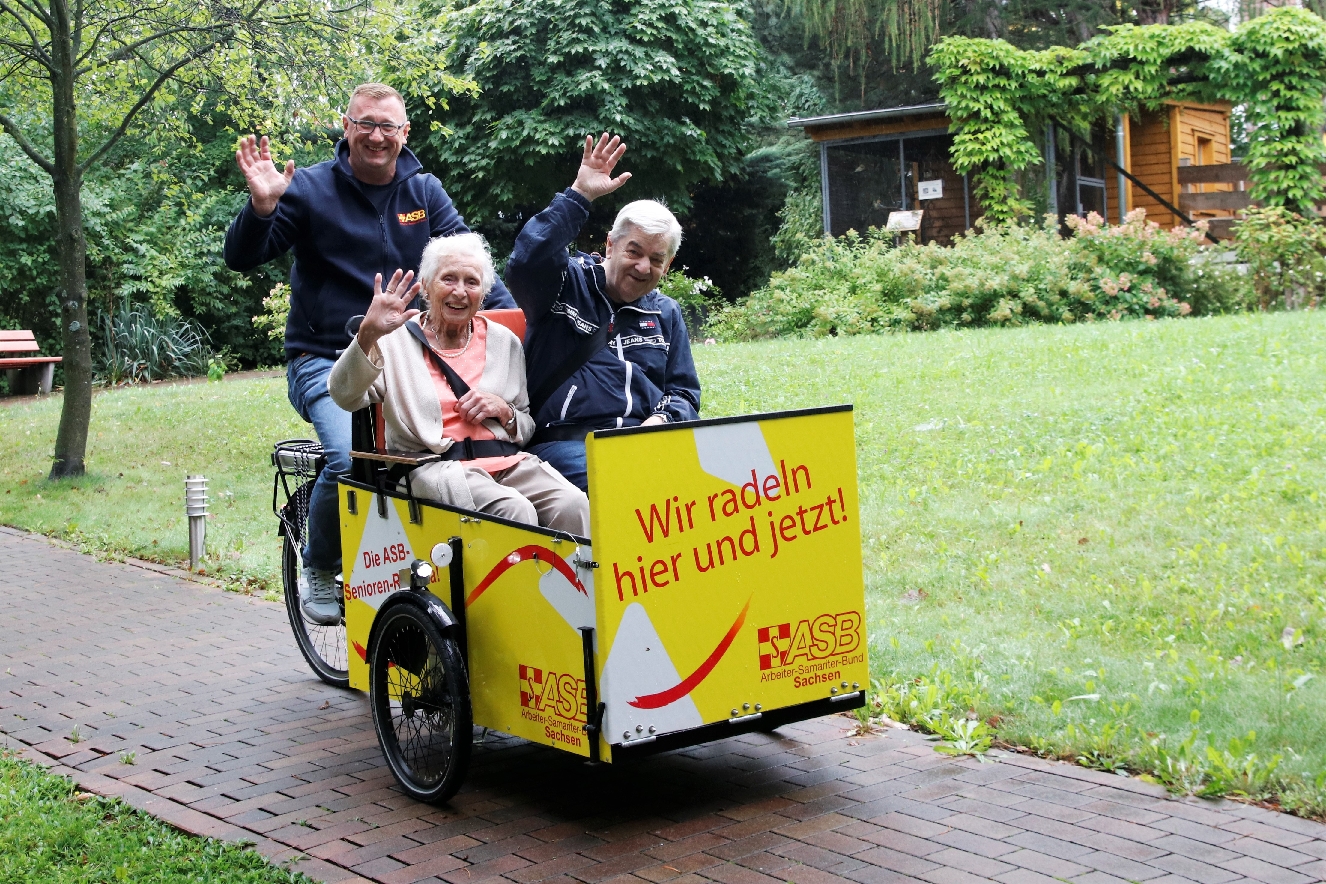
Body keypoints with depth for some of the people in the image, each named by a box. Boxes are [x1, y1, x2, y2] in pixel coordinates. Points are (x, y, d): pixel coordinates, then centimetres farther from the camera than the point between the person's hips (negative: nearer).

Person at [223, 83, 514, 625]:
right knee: (350, 457, -30)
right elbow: (242, 259, -8)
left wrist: (511, 316, -15)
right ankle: (318, 570, -2)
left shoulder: (424, 192, 9)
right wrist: (262, 205, -27)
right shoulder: (311, 189, -2)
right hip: (326, 361, -4)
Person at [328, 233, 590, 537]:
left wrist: (504, 411, -3)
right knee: (514, 510, -33)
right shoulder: (398, 339, 7)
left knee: (574, 505, -26)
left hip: (509, 462, 4)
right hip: (437, 467, -4)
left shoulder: (504, 342, 19)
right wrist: (367, 335, -25)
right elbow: (345, 396, -9)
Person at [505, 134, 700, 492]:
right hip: (566, 442, -5)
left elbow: (684, 392, 24)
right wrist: (579, 196, -14)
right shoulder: (568, 285, 9)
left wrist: (664, 418, -1)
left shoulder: (666, 314, 24)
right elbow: (525, 263, -14)